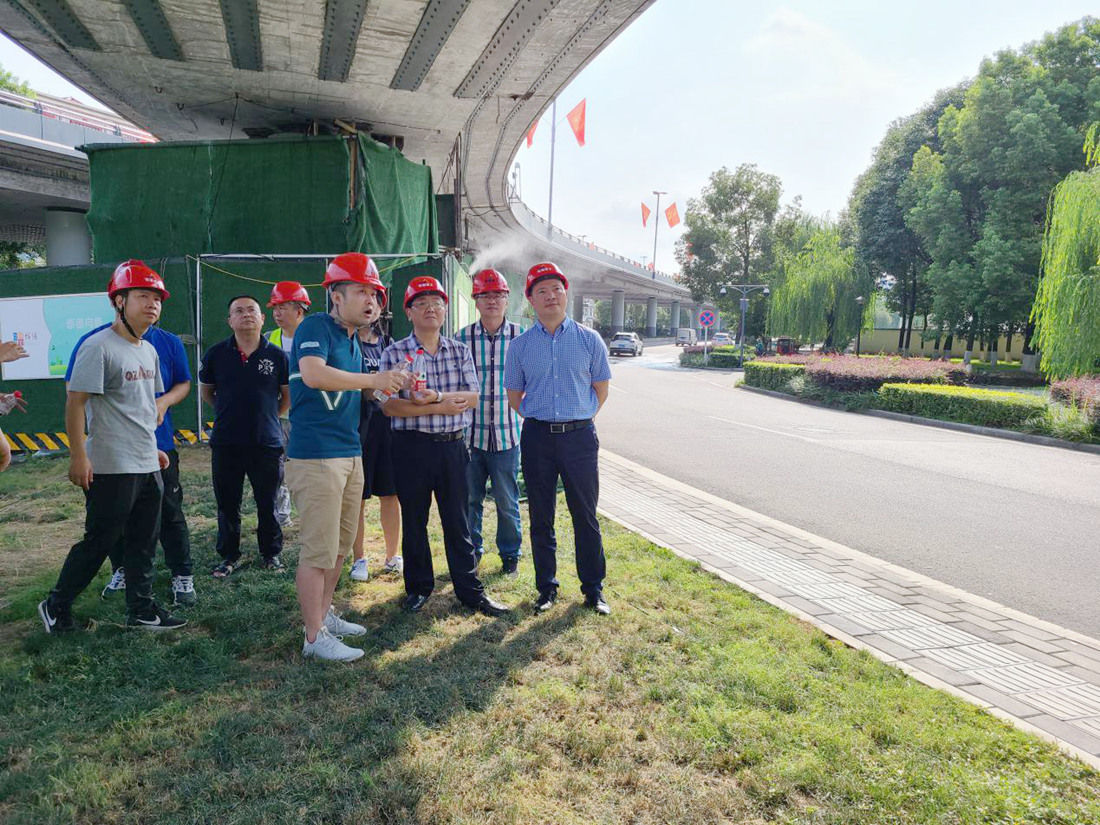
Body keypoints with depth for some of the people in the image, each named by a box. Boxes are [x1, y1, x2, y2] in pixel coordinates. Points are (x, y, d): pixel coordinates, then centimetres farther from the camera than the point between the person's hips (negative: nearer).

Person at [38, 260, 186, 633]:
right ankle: (56, 606, 22)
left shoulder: (149, 350, 12)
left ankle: (141, 609, 24)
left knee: (144, 542, 13)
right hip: (111, 467, -8)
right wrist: (78, 456, -19)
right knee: (99, 542, 2)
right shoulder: (99, 346, -14)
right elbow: (76, 402, -16)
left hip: (148, 465, 8)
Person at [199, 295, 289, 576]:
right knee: (227, 504, 11)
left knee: (267, 503, 9)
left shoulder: (277, 356, -2)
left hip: (267, 443, -1)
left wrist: (269, 415, 9)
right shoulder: (216, 354, 0)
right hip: (226, 444, 1)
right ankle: (229, 555, 26)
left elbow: (288, 394, 11)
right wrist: (230, 412, 14)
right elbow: (205, 391, 14)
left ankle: (271, 553, 25)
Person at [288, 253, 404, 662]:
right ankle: (315, 636, 6)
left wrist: (387, 384, 10)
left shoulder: (352, 339, 17)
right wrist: (372, 379, -25)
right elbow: (313, 374, -29)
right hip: (316, 455, -9)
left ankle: (324, 614, 33)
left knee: (340, 544, 18)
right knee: (319, 549, -4)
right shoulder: (316, 326, -11)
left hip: (350, 454, 10)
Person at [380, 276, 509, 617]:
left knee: (457, 521, 9)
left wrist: (435, 396, -20)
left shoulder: (460, 351, 7)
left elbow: (472, 397, -4)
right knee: (414, 521, 10)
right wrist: (441, 407, -15)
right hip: (411, 447, -2)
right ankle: (419, 586, 27)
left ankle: (470, 589, 19)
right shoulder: (394, 353, -2)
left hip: (453, 446, 2)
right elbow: (389, 406, -12)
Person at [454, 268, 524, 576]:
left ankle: (510, 554, 28)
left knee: (508, 501, 9)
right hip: (471, 433, 1)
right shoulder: (462, 337, 1)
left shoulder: (521, 337, -1)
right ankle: (472, 551, 30)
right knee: (470, 499, 12)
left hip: (507, 434, -1)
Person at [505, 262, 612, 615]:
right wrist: (541, 420, 9)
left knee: (586, 516, 5)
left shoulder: (589, 340, 2)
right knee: (541, 518, 9)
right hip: (537, 438, 1)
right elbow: (514, 395, 14)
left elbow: (601, 389, 10)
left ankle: (593, 588, 19)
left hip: (580, 436, -1)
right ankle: (546, 588, 23)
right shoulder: (520, 345, 4)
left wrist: (577, 418, 8)